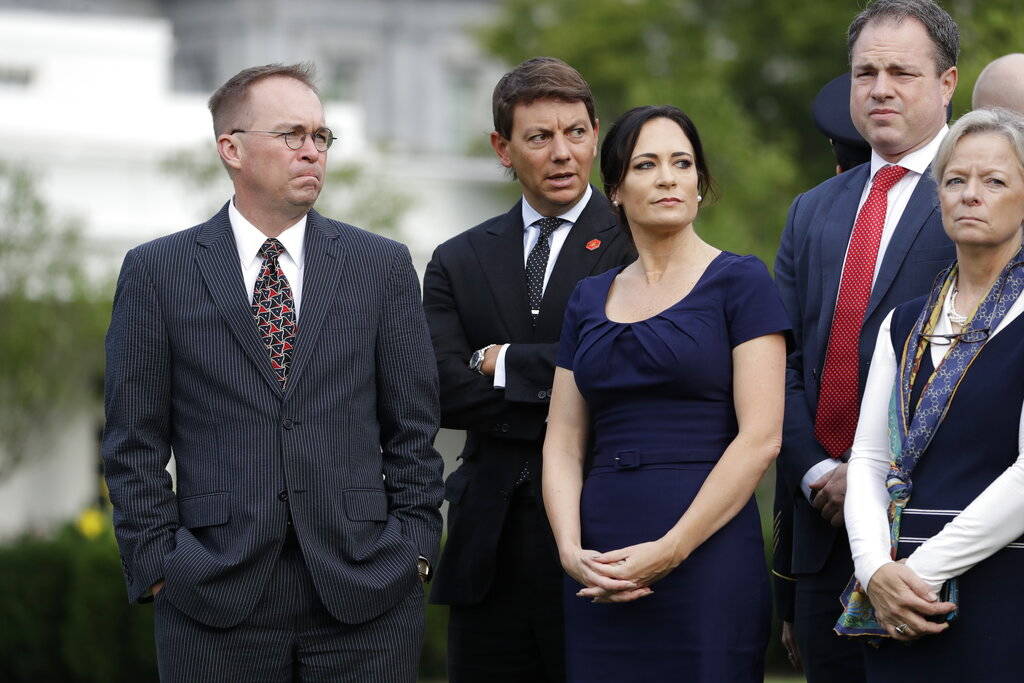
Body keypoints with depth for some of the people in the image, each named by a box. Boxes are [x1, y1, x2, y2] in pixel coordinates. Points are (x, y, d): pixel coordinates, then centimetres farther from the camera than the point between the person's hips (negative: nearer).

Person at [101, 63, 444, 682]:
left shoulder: (382, 265, 8)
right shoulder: (157, 272, 4)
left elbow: (413, 426, 8)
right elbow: (134, 442, 3)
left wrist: (414, 549, 0)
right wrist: (157, 567, -3)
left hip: (364, 588, 1)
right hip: (216, 598, -1)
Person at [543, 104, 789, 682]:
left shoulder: (739, 282, -1)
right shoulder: (590, 299, 14)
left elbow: (761, 438, -9)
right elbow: (564, 444, 10)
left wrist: (668, 550, -14)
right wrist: (572, 549, -7)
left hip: (707, 558, -4)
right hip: (600, 574, 4)